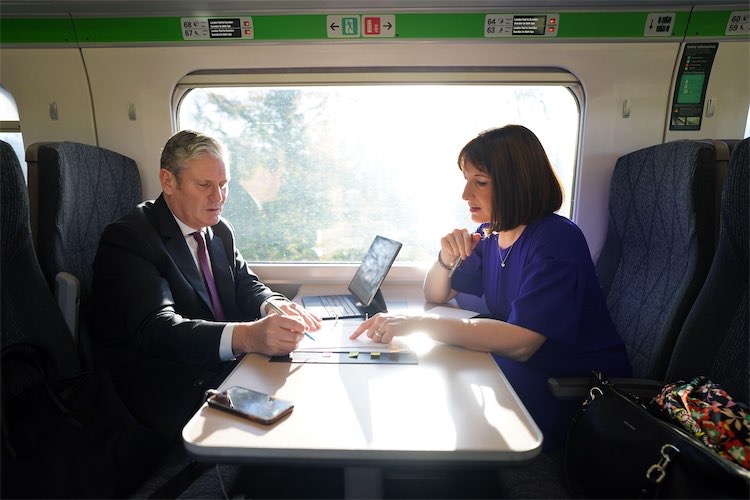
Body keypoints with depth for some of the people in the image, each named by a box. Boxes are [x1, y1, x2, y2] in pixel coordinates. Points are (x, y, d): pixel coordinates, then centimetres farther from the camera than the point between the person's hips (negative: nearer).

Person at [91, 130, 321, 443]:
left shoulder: (220, 230, 11)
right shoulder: (127, 239, -12)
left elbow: (245, 285, 8)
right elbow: (156, 329, -26)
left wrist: (273, 306, -18)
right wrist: (249, 336, -43)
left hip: (225, 371, 7)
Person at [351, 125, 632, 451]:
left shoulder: (556, 241, -22)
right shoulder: (489, 234, 1)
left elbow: (520, 342, -33)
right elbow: (436, 296, 8)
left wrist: (419, 323, -35)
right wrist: (447, 257, -14)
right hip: (523, 367, 6)